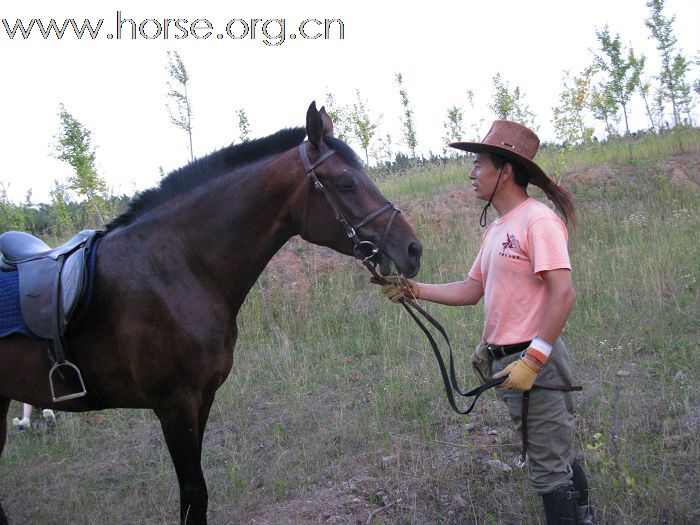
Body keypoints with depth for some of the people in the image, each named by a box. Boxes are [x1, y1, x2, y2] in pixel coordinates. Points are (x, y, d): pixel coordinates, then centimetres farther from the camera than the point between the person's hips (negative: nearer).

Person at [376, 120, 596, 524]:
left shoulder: (538, 220, -15)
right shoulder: (496, 229, 14)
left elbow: (563, 294, -23)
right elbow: (472, 291, 15)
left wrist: (532, 360, -25)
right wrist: (413, 289, 6)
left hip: (533, 361, -9)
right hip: (506, 361, 9)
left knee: (549, 469, 2)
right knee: (557, 457, 22)